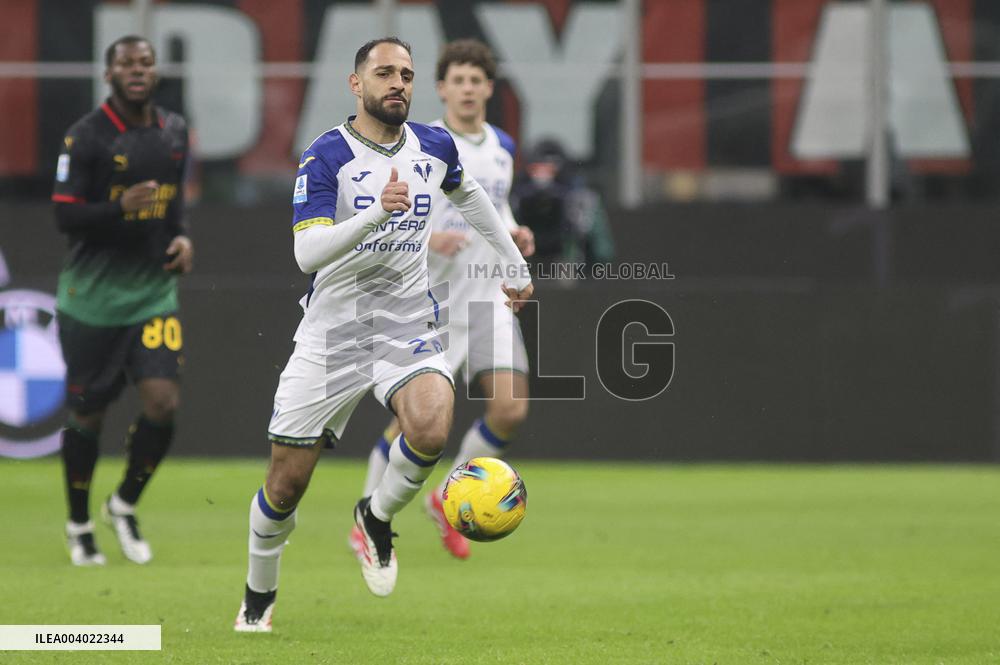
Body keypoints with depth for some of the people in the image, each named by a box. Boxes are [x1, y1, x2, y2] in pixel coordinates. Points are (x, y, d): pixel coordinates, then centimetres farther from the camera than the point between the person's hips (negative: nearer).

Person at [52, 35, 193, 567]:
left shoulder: (174, 132, 7)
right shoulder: (86, 136, -10)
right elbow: (65, 217, -12)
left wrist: (182, 236, 2)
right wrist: (121, 207, -28)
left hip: (154, 293, 4)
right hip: (92, 298, -4)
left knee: (163, 401, -11)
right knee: (86, 415, 4)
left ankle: (125, 506, 13)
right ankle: (79, 526, 24)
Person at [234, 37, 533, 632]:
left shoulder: (435, 147, 3)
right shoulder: (325, 157, -11)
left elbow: (468, 196, 27)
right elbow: (307, 252, -24)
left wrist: (516, 264, 29)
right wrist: (378, 212, -36)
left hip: (410, 327, 2)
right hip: (332, 332, -2)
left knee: (431, 431, -29)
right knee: (287, 481, 1)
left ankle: (378, 518, 2)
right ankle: (259, 598, 28)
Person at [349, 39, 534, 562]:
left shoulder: (502, 147, 10)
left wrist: (514, 233, 4)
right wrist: (428, 239, -24)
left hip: (489, 301, 5)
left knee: (512, 409, -10)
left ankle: (448, 500, 14)